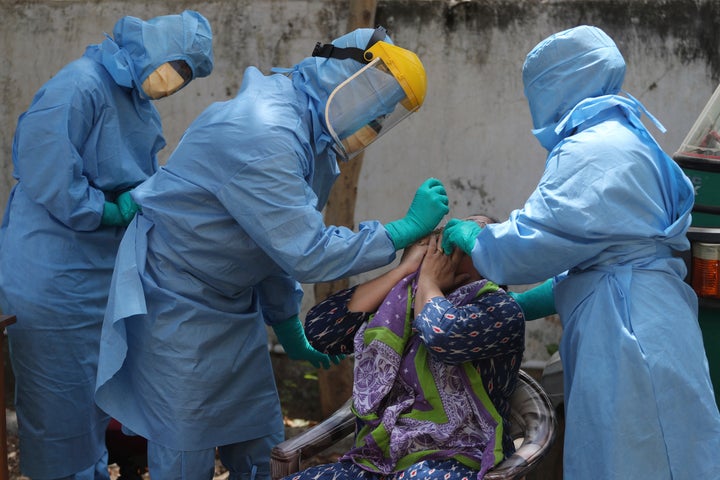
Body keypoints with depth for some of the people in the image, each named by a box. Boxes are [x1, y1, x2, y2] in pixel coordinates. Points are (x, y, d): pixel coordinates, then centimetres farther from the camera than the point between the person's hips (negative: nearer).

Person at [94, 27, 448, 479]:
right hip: (178, 303, -9)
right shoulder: (262, 133, -28)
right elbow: (308, 254, -30)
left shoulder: (309, 136, 4)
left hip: (235, 305, 10)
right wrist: (408, 228, -23)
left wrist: (291, 332, 20)